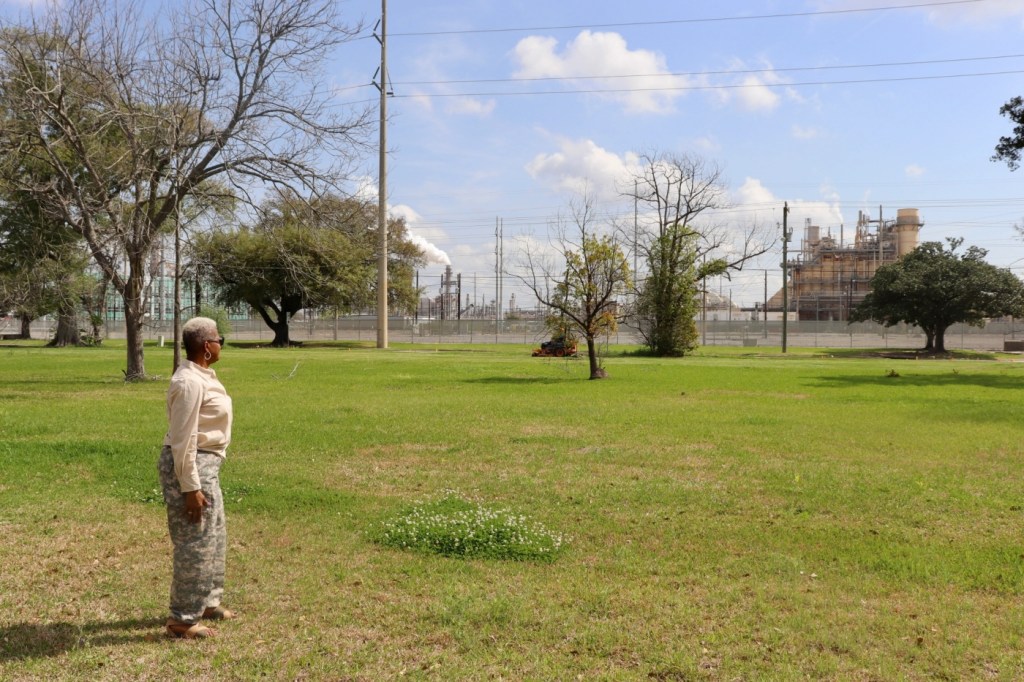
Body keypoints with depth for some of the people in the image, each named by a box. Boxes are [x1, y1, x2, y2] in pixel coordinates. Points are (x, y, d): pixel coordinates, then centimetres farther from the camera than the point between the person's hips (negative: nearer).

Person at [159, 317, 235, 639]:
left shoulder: (201, 376, 11)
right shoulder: (190, 383, -21)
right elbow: (183, 440, -22)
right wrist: (190, 487, -22)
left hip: (206, 464, 11)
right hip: (190, 466, -11)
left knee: (214, 536, 21)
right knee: (195, 543, -4)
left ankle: (207, 602, 36)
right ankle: (183, 619, 7)